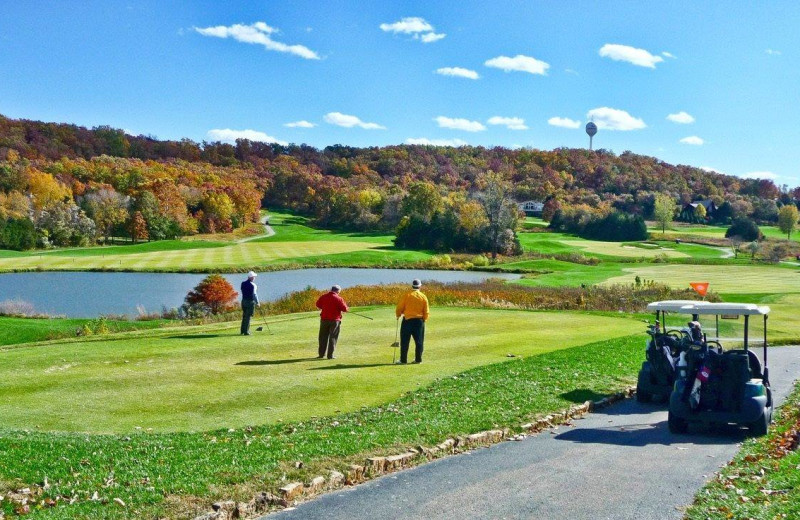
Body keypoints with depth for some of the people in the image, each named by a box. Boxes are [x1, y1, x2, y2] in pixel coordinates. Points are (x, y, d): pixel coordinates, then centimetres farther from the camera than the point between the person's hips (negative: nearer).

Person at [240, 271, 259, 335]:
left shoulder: (243, 283, 6)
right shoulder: (252, 285, -14)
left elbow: (243, 291, 12)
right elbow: (254, 294, -15)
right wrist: (257, 302, -8)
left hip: (244, 300, 6)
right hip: (250, 301, -6)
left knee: (244, 316, 17)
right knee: (248, 317, -2)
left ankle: (242, 330, 22)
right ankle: (246, 332, -1)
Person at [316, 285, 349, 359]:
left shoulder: (323, 297, 2)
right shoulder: (338, 298, -11)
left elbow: (318, 305, 15)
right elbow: (344, 309, -12)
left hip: (324, 319, 4)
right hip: (335, 320, -3)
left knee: (323, 337, 14)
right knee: (333, 337, 3)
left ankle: (321, 354, 17)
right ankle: (330, 355, 1)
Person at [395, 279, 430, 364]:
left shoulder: (406, 295, -7)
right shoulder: (423, 297, 1)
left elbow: (399, 307, -5)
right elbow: (426, 311, 4)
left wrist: (398, 315, 14)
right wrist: (424, 320, 20)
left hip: (407, 320, -2)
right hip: (419, 321, 2)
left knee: (405, 341, 3)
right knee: (419, 341, 11)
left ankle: (403, 360, 4)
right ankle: (418, 359, 13)